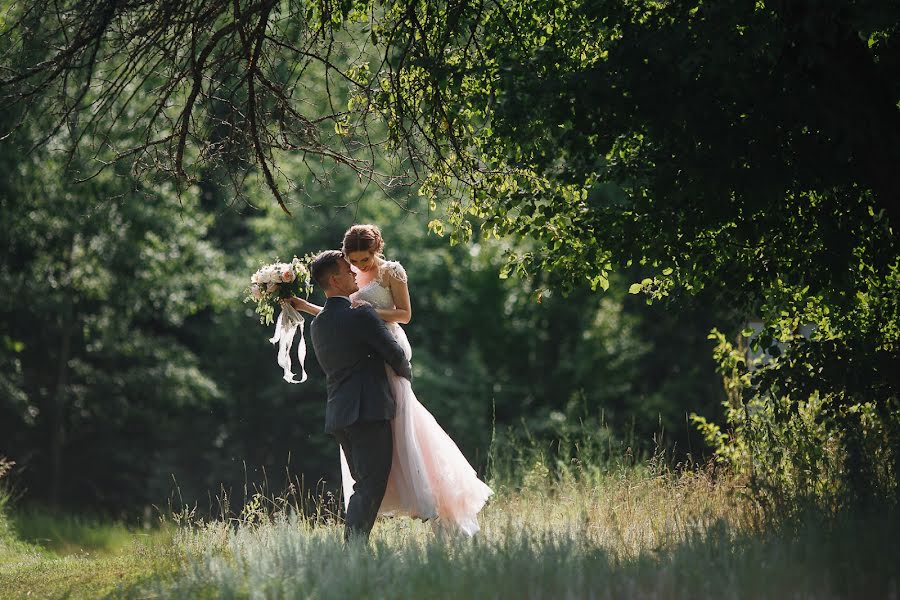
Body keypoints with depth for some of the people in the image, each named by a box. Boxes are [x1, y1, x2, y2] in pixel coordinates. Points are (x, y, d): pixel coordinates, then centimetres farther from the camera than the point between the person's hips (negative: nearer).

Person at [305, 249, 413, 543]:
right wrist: (406, 375, 15)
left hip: (339, 414, 8)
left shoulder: (316, 324, 14)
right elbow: (396, 354, -6)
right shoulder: (362, 315, -11)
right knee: (371, 486, -8)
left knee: (363, 485, 15)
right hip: (370, 411, -8)